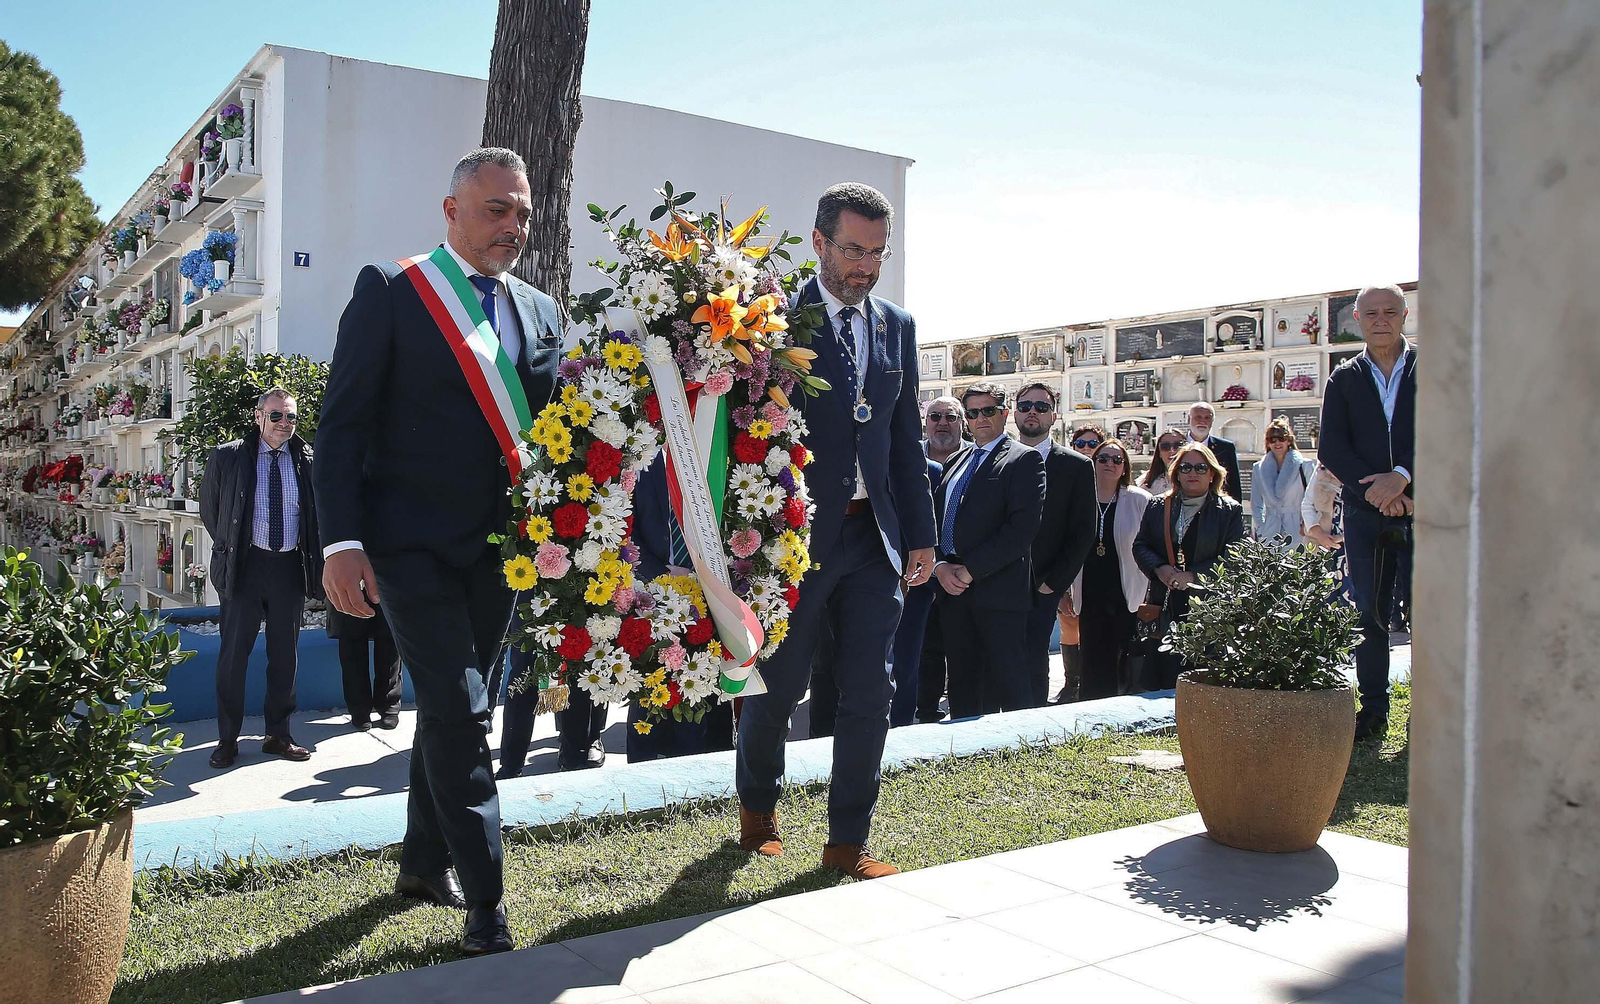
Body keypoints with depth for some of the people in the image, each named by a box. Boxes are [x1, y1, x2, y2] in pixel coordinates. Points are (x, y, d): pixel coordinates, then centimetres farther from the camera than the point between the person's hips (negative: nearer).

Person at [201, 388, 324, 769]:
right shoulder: (227, 457, 1)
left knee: (285, 654, 7)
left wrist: (312, 561, 9)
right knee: (233, 651, 0)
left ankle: (278, 735, 17)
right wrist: (230, 549, 11)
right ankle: (227, 739, 11)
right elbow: (209, 510, 12)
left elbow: (320, 512, 15)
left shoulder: (308, 459, 4)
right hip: (245, 566, -2)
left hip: (291, 567, 2)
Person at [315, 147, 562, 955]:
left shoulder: (539, 311, 11)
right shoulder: (389, 291, -4)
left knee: (454, 708, 15)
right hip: (415, 544, -5)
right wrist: (343, 541, -15)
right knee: (458, 709, -9)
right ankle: (485, 902, 1)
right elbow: (343, 423, -7)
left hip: (499, 547, 5)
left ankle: (425, 863, 33)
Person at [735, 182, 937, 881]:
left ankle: (848, 842, 18)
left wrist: (920, 533, 10)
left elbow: (906, 437, 13)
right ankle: (757, 808, 34)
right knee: (777, 686, 9)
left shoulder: (896, 326, 11)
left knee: (869, 695, 5)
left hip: (876, 536, 4)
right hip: (798, 534, -4)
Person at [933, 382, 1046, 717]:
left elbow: (1022, 527, -13)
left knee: (1009, 684, -4)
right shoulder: (957, 462, 21)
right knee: (962, 685, 10)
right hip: (952, 589, 6)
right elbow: (935, 520, 17)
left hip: (997, 589, -6)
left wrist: (970, 569, -15)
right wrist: (940, 566, -2)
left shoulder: (1024, 460, -1)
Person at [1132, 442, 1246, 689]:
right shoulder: (1158, 507, 13)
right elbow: (1140, 546, 11)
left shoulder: (1230, 511, 3)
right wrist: (1160, 569, -9)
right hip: (1166, 606, 3)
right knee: (1165, 678, 3)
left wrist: (1194, 576, -15)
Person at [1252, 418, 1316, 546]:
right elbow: (1256, 503, 16)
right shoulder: (1260, 468, 12)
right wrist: (1259, 526, 5)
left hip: (1296, 530, -2)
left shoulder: (1304, 466, 4)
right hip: (1269, 530, 2)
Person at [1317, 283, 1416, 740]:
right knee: (1368, 614, 4)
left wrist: (1402, 475, -19)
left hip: (1425, 511, -2)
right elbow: (1330, 448, 1)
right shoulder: (1343, 379, 10)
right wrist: (1373, 488, -12)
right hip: (1365, 514, 2)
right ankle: (1374, 709, 13)